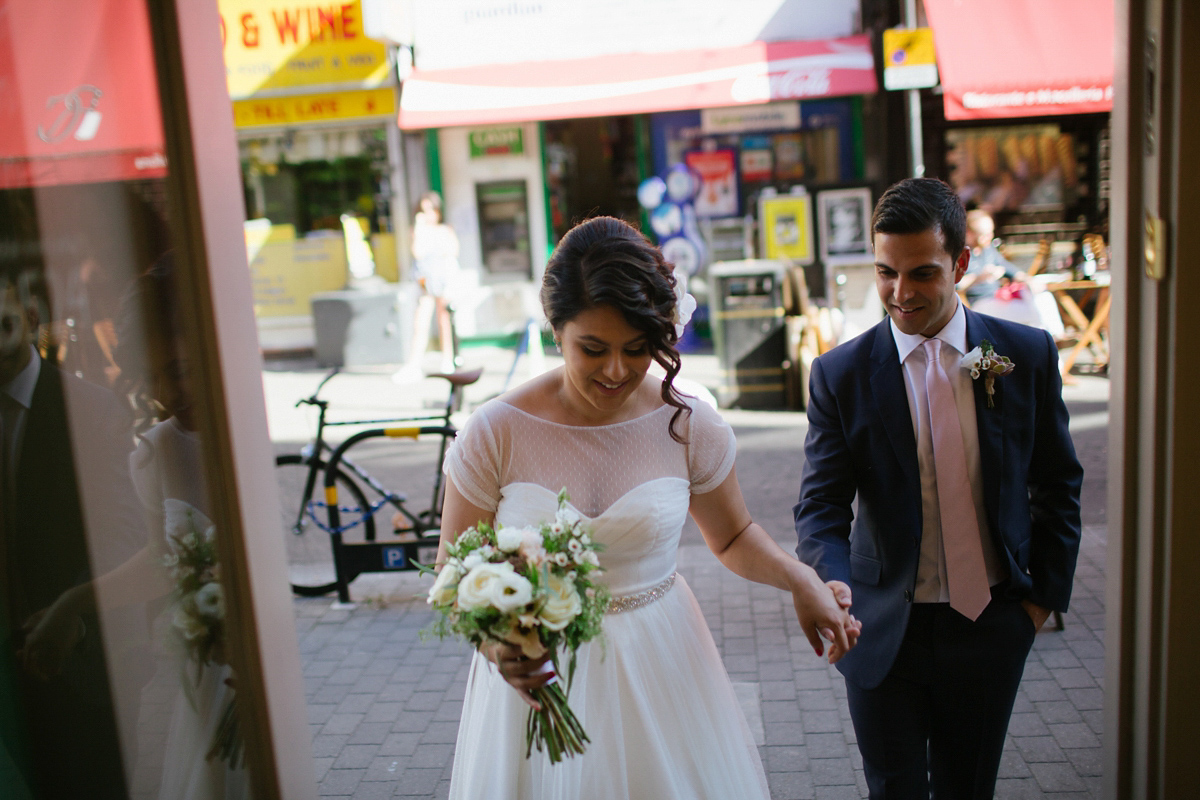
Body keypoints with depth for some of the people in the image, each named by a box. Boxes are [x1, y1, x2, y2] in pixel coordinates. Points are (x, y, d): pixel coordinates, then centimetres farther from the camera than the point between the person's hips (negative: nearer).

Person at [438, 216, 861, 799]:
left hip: (661, 668, 2)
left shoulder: (689, 425, -9)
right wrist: (496, 643, -26)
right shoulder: (496, 433, -15)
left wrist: (800, 580, -12)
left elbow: (732, 536, 7)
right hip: (537, 673, -1)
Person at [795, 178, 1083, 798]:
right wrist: (832, 593, -30)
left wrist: (1046, 591, 5)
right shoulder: (840, 375, -10)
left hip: (990, 625, 2)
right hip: (885, 629, -1)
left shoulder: (1028, 355, -5)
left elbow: (1058, 484, 6)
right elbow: (821, 507, -13)